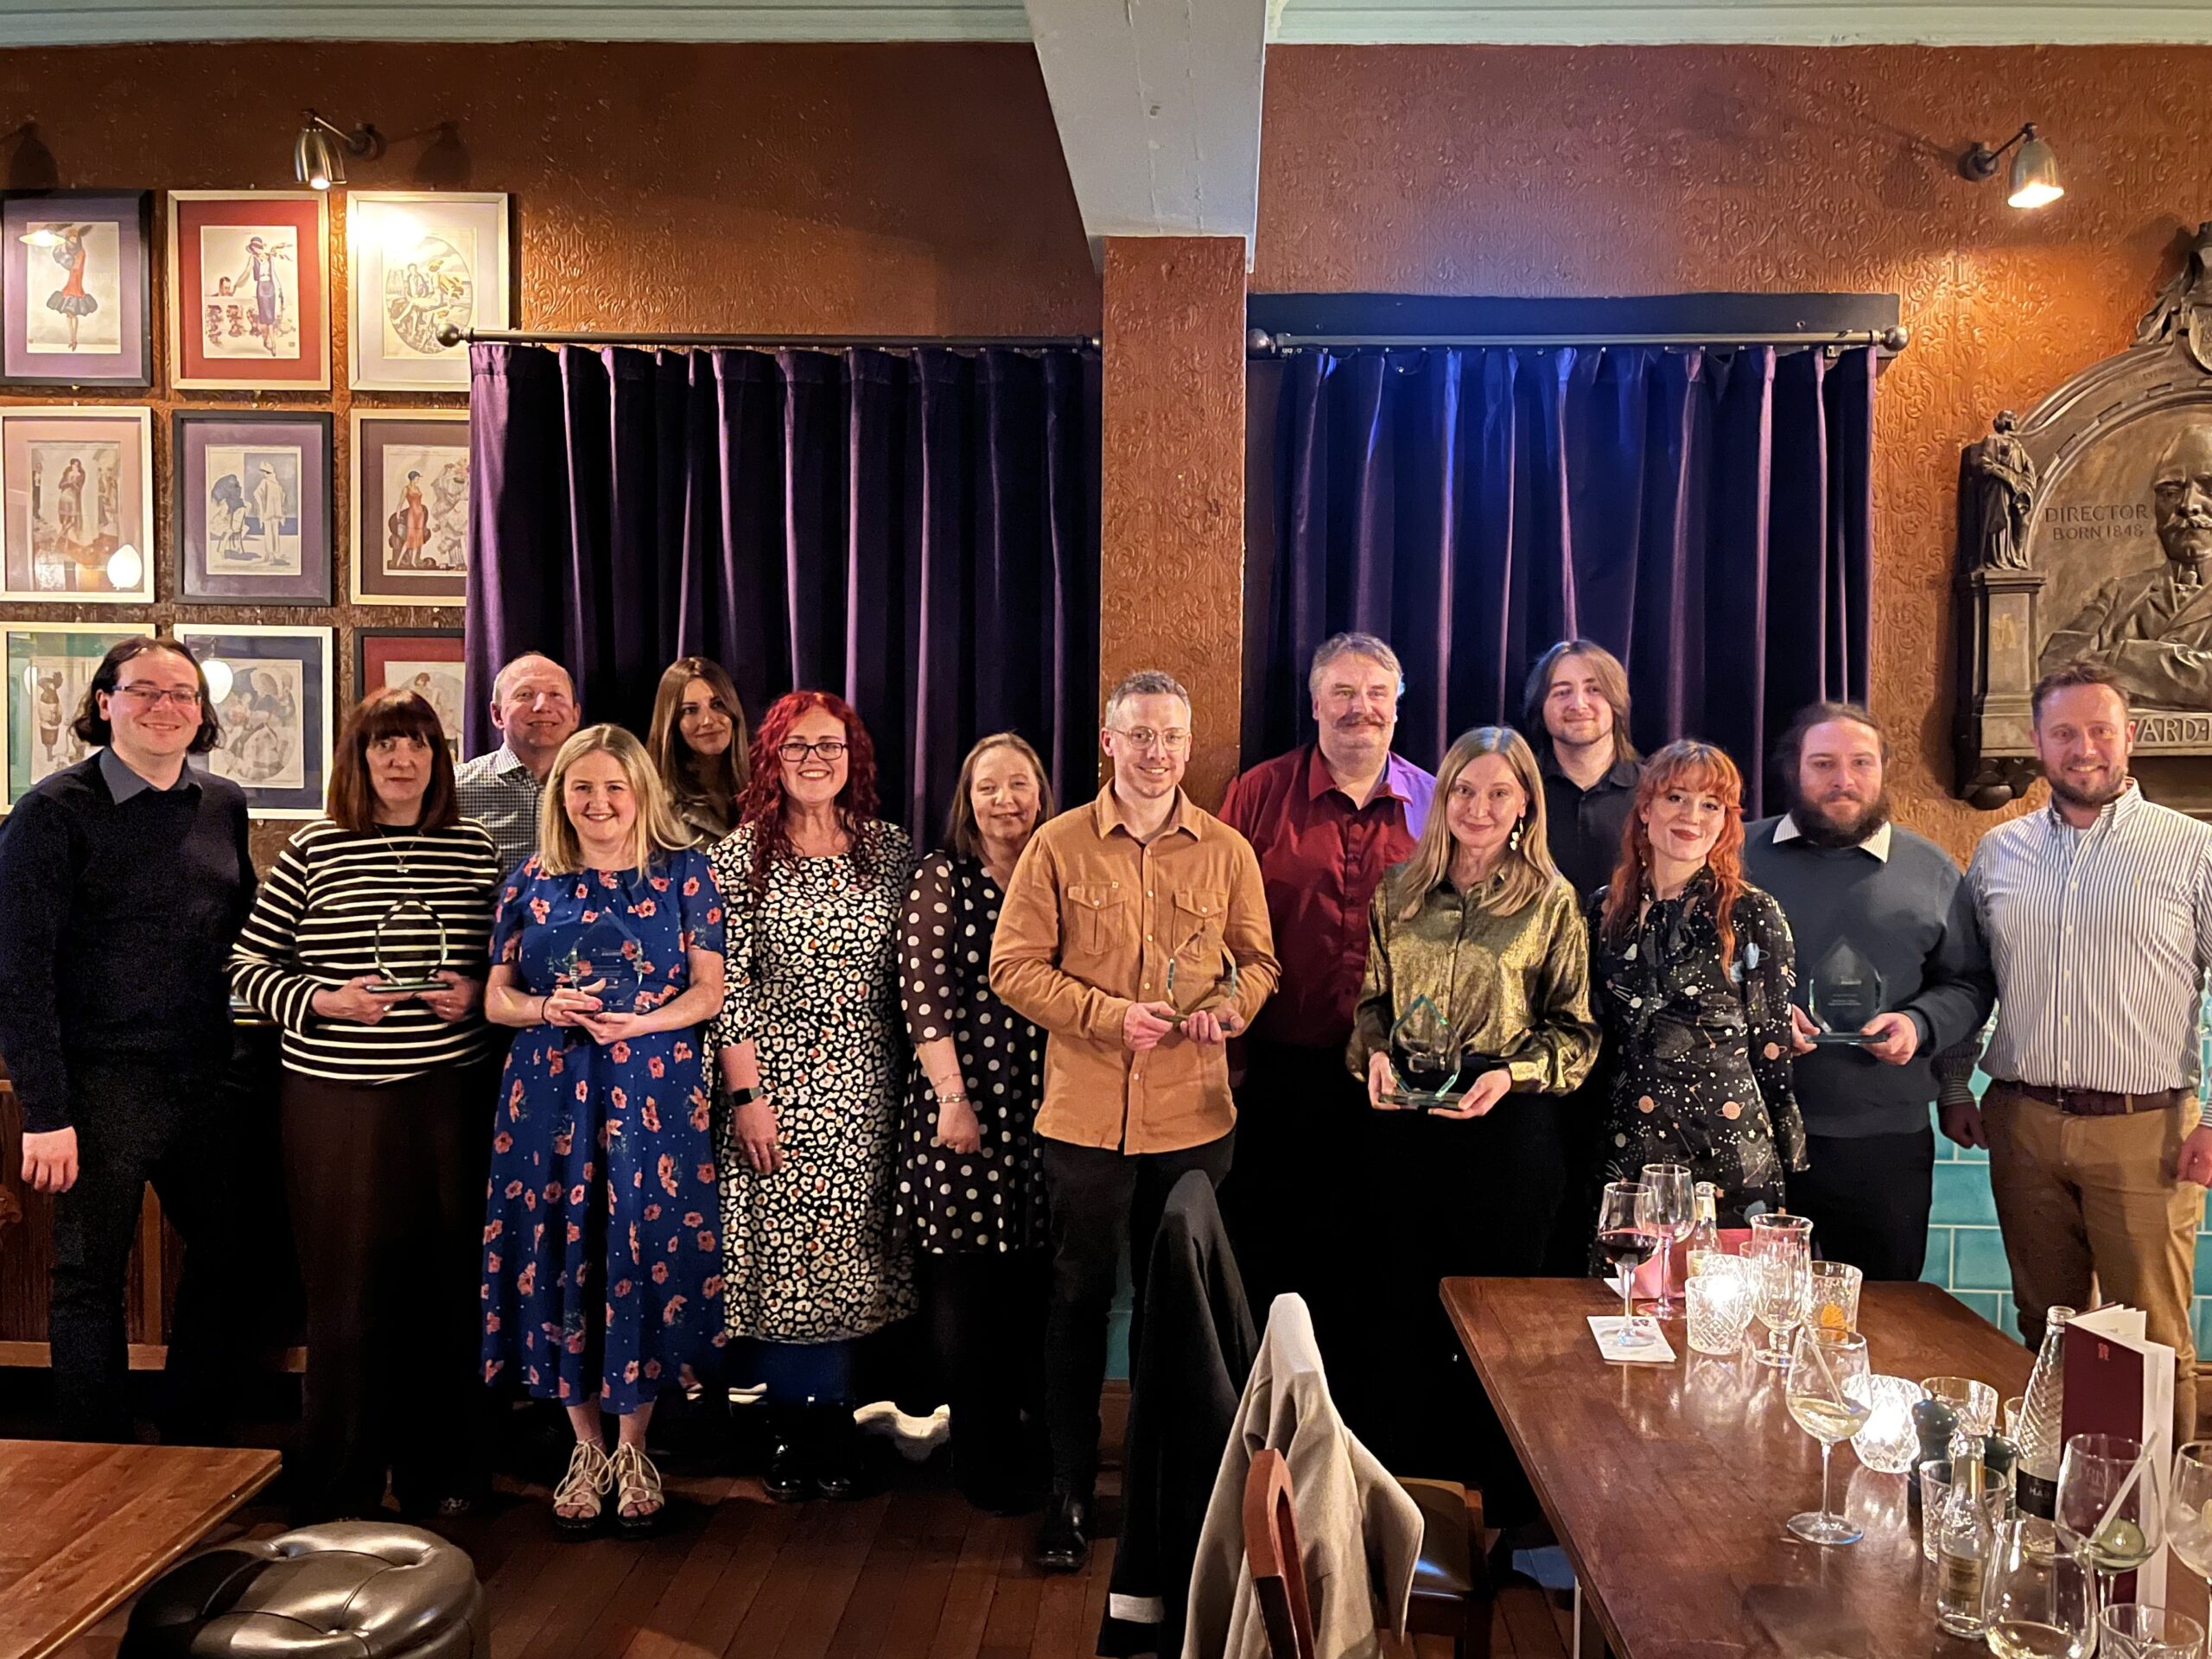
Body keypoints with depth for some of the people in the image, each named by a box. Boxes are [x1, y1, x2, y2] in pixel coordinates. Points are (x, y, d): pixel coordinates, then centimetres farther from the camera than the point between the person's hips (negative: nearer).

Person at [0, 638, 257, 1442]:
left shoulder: (224, 805, 7)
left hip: (207, 1076, 5)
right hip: (103, 1082, -5)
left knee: (229, 1262, 12)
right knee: (91, 1281, 7)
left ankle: (199, 1449, 30)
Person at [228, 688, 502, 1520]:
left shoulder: (475, 847, 7)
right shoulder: (313, 849, 1)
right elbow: (248, 966, 4)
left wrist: (476, 995, -5)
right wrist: (320, 1000, -12)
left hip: (450, 1089, 2)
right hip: (339, 1097, -2)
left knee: (445, 1281, 8)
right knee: (349, 1287, 4)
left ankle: (438, 1474, 26)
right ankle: (338, 1494, 20)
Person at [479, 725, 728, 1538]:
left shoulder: (683, 872, 2)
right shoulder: (531, 882, 8)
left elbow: (711, 989, -1)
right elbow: (496, 997, 9)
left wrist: (641, 1022, -17)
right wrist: (546, 1008, -12)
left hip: (654, 1095, -2)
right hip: (550, 1095, 2)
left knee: (645, 1254, 1)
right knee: (560, 1257, 5)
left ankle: (632, 1450, 20)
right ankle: (588, 1448, 23)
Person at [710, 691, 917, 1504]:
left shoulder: (891, 851, 5)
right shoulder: (742, 855, -2)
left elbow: (911, 974, 8)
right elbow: (726, 986, -4)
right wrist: (746, 1093, -9)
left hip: (864, 1086, 2)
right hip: (775, 1081, -2)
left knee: (847, 1254, 8)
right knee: (779, 1255, 2)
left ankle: (833, 1426, 23)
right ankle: (791, 1434, 18)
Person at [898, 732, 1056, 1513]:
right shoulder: (942, 879, 0)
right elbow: (924, 994, -7)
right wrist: (952, 1098, -12)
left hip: (1046, 1107, 4)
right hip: (962, 1101, -3)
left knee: (1038, 1283, 7)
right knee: (968, 1287, 1)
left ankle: (1037, 1444, 23)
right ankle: (985, 1463, 15)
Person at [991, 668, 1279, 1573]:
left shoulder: (1226, 851, 4)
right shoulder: (1058, 846, -2)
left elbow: (1258, 962, 10)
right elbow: (1014, 968, -4)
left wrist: (1227, 1008, -12)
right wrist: (1111, 1014, -15)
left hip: (1194, 1116, 2)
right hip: (1084, 1114, -1)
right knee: (1080, 1302, 9)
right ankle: (1070, 1492, 24)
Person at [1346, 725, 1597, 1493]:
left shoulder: (1552, 901, -2)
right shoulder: (1399, 891, 7)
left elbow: (1576, 1030, -1)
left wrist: (1513, 1074, -16)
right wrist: (1375, 1054, -5)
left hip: (1510, 1128, -3)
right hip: (1406, 1129, 3)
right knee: (1398, 1304, 10)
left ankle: (1498, 1505, 27)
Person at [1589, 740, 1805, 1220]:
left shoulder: (1753, 914, -3)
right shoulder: (1605, 909, 7)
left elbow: (1774, 1045, -1)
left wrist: (1787, 1155, -1)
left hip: (1728, 1144, -3)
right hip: (1625, 1143, 3)